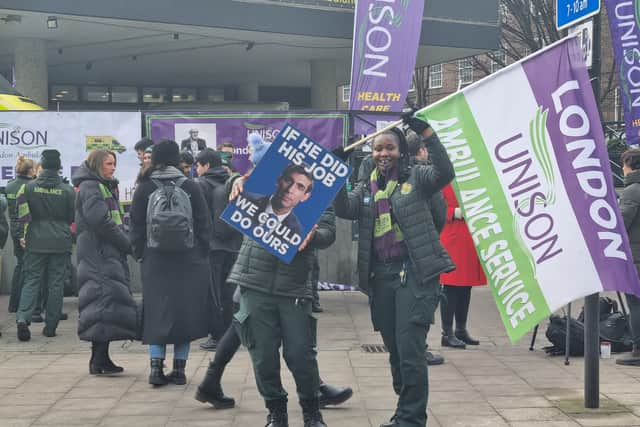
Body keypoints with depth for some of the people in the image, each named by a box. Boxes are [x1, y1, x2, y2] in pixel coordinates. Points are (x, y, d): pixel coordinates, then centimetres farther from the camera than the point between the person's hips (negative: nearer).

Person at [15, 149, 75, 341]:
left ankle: (23, 317, -14)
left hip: (35, 242, 1)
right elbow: (73, 217, 4)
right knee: (56, 284, 6)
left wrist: (25, 234, 12)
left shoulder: (29, 187, -2)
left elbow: (22, 214, 0)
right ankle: (50, 326, 8)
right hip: (61, 243, -1)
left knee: (31, 281, 6)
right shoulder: (67, 190, -4)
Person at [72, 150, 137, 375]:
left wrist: (125, 241, 4)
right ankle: (99, 360, -14)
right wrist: (127, 242, -12)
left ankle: (100, 358, 11)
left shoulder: (105, 187, 23)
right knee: (104, 297, -14)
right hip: (98, 253, -10)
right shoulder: (90, 187, -9)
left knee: (106, 301, 8)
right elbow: (100, 221, -19)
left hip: (110, 253, 10)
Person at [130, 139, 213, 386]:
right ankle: (179, 368, 7)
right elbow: (204, 224, 1)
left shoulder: (144, 189, -1)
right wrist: (202, 254, 9)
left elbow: (136, 226, 1)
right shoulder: (191, 187, -1)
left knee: (157, 311, 6)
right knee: (186, 309, 7)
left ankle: (156, 366, -4)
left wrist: (139, 254, 11)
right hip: (189, 261, 0)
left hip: (155, 261, 0)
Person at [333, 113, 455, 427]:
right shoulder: (366, 189, 14)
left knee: (410, 351, -9)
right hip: (381, 276, 6)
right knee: (395, 351, 14)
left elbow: (445, 172, -18)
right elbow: (344, 209, -3)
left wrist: (426, 132, -25)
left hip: (415, 274, -5)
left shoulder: (416, 178, 1)